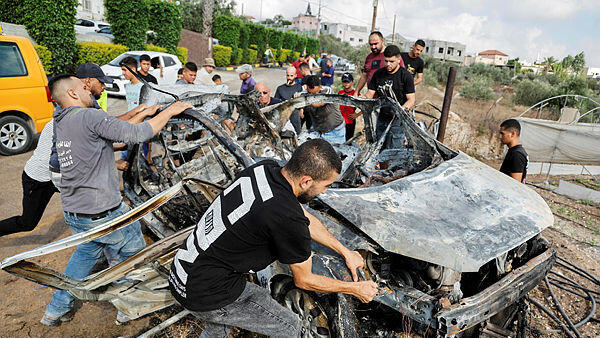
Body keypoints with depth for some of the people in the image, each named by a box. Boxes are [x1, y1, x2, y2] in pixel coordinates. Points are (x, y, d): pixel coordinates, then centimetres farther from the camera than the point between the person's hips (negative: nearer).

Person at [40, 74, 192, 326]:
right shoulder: (88, 116, -16)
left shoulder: (61, 122, 11)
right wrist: (169, 111, -11)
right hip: (103, 214, -9)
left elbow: (116, 129, 16)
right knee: (133, 253, 14)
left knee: (87, 250, 32)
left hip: (72, 213, 9)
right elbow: (137, 135, -22)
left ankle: (56, 310, 40)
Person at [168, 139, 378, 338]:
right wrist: (355, 289, 4)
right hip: (206, 295, -7)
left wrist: (345, 252, 16)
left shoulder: (265, 168, -6)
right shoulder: (287, 219, -29)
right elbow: (303, 280, -10)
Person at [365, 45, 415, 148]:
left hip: (397, 120, -5)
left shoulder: (406, 76, -8)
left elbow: (411, 100, -10)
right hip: (381, 119, 5)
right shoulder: (378, 74, 7)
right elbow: (370, 94, 6)